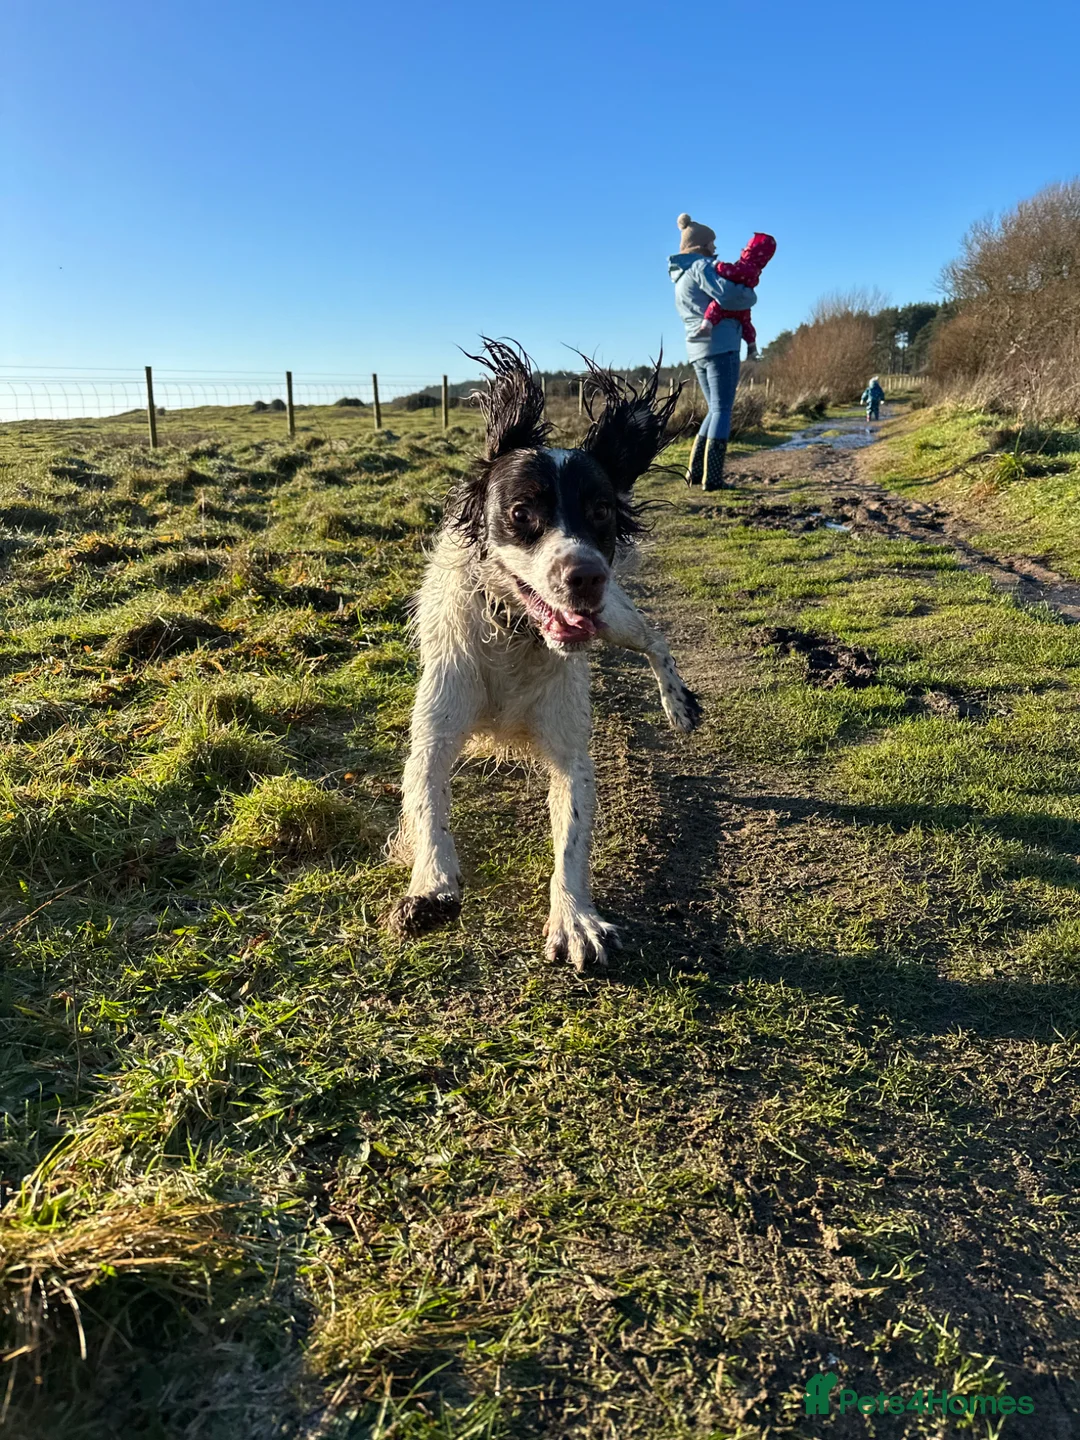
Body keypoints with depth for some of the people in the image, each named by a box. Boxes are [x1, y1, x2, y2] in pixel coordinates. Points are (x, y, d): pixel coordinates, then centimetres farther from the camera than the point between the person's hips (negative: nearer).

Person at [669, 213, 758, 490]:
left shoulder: (681, 277, 22)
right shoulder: (701, 266, -6)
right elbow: (728, 294, -20)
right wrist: (750, 296, -1)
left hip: (698, 350, 9)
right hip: (721, 345, -9)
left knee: (715, 410, 15)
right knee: (722, 410, -8)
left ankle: (696, 472, 8)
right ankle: (712, 478, -13)